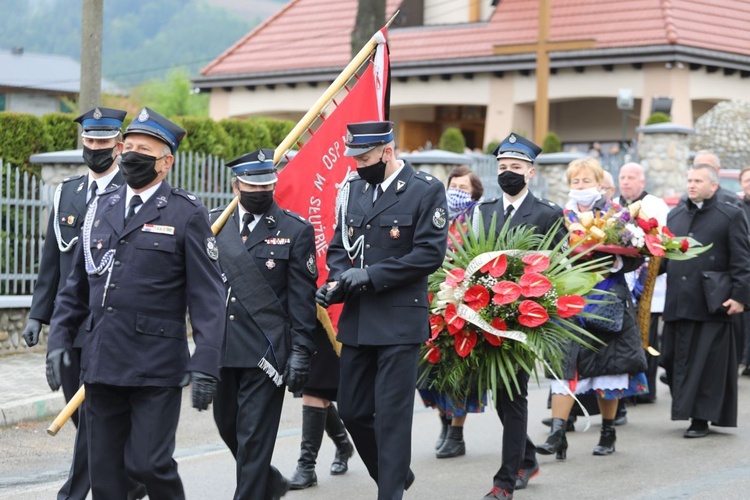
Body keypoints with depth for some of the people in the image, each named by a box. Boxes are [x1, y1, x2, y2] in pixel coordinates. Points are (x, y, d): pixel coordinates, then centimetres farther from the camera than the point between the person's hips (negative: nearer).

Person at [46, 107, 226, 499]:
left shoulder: (187, 214, -3)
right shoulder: (101, 207, 13)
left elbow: (207, 297, -7)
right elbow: (76, 285, 18)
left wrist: (205, 364, -14)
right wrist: (59, 339, 8)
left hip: (157, 366, -5)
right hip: (101, 362, 5)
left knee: (147, 463, -8)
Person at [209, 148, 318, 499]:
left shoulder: (296, 231, -2)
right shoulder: (213, 224, 7)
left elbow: (302, 297, -4)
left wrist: (301, 351, -9)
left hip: (266, 351, -5)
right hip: (220, 349, 5)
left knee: (254, 437, -3)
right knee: (227, 427, 17)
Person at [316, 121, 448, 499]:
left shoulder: (426, 191, -7)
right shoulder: (352, 189, 10)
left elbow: (430, 254, -13)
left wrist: (371, 275, -18)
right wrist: (338, 280, -6)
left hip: (400, 322, -6)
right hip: (357, 321, 6)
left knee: (391, 415, -5)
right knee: (352, 411, 11)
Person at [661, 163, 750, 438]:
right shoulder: (675, 214, 16)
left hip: (711, 303, -5)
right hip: (677, 302, 5)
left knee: (706, 363, -2)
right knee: (673, 359, 6)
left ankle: (701, 418, 3)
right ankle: (685, 409, 20)